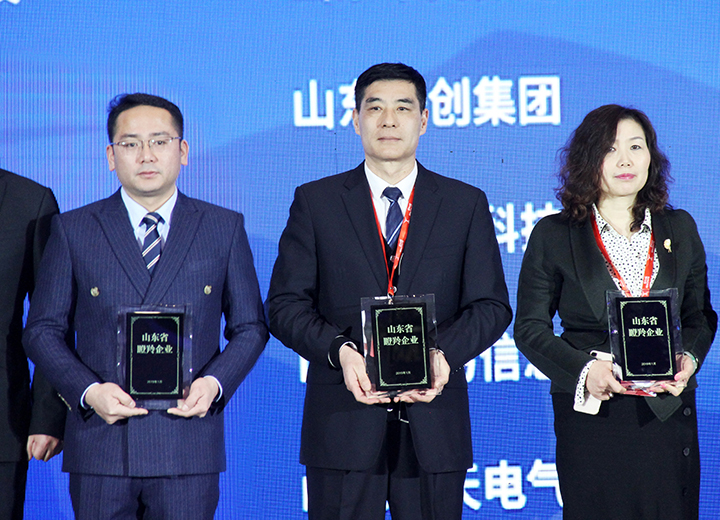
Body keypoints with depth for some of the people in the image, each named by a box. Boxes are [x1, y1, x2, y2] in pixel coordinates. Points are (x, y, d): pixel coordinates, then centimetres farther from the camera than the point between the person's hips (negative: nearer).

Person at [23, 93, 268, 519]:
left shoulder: (225, 228, 9)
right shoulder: (72, 230, 7)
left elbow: (250, 328, 11)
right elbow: (43, 330, 7)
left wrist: (214, 383, -8)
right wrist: (88, 391, -10)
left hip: (189, 449, 0)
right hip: (100, 445, 0)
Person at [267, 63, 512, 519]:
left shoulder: (467, 204, 10)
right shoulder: (315, 202, 8)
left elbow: (491, 306, 5)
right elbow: (285, 305, 3)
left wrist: (443, 354, -14)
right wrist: (340, 351, -14)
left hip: (434, 426, 1)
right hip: (343, 424, -1)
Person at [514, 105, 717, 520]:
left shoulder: (679, 229, 11)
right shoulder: (554, 236, 2)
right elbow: (530, 327, 0)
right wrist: (584, 369, -15)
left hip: (667, 412, 2)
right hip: (590, 414, -2)